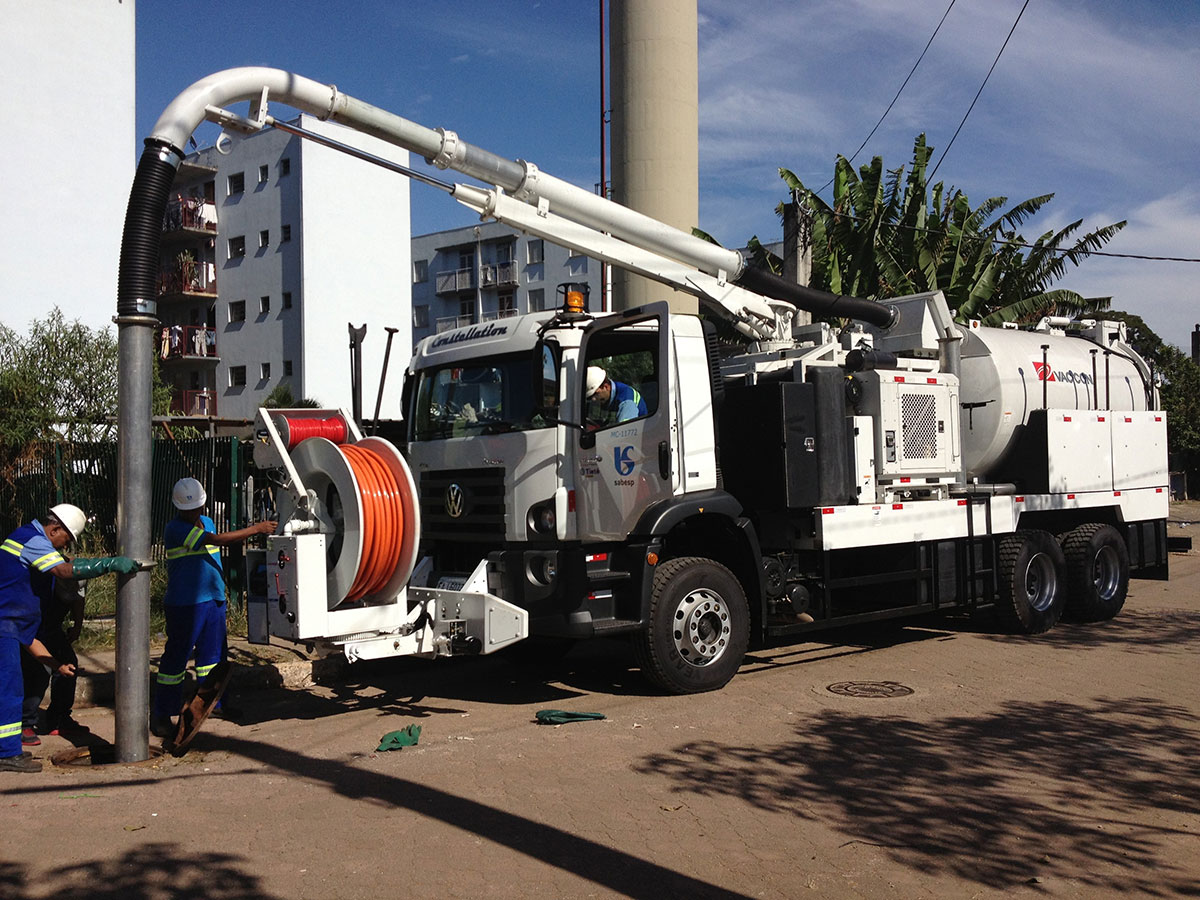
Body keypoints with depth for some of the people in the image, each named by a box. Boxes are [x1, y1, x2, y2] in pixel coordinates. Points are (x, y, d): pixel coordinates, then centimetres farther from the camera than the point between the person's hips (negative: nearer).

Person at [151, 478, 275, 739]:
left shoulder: (207, 522, 11)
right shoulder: (175, 529, -16)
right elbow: (217, 540, -25)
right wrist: (256, 529, -22)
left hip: (213, 600, 8)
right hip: (185, 604, -8)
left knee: (212, 653, 14)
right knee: (176, 657, -2)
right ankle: (161, 715, 7)